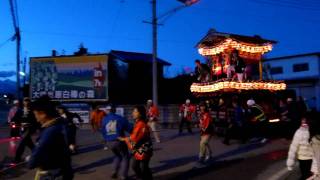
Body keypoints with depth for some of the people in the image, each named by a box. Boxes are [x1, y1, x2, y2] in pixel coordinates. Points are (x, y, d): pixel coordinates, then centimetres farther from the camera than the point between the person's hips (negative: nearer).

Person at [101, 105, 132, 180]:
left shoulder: (104, 120, 4)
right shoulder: (120, 118, -9)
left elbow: (103, 132, 9)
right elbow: (129, 128, -10)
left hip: (110, 142, 5)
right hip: (119, 141, -5)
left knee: (117, 156, 29)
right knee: (125, 157, 13)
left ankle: (115, 172, 20)